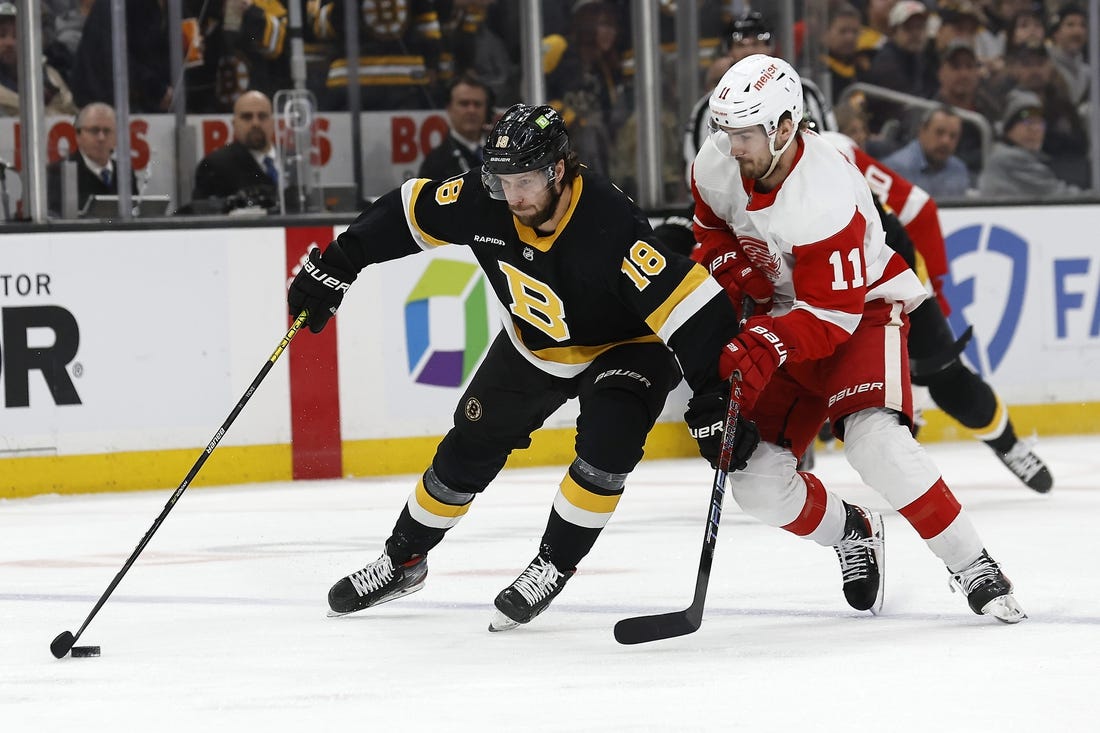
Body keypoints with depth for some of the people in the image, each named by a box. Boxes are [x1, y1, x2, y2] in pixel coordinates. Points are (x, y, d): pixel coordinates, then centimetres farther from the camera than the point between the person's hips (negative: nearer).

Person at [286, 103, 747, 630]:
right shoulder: (483, 202, -24)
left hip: (627, 346, -5)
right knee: (469, 450, 7)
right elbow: (407, 214, -6)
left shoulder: (611, 226, -39)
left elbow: (688, 304, -41)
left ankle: (552, 567, -10)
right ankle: (403, 559, 28)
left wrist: (714, 399, -44)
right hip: (534, 346, 5)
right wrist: (335, 266, -1)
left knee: (607, 444, -29)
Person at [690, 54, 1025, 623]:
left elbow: (832, 314, -30)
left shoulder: (825, 200, -33)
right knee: (755, 481, -4)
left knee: (875, 442, -32)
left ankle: (971, 566, -19)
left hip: (863, 309, -7)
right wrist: (736, 279, -7)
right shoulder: (718, 164, -13)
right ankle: (851, 533, 25)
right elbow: (714, 229, 11)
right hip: (781, 314, 7)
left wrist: (766, 346, -42)